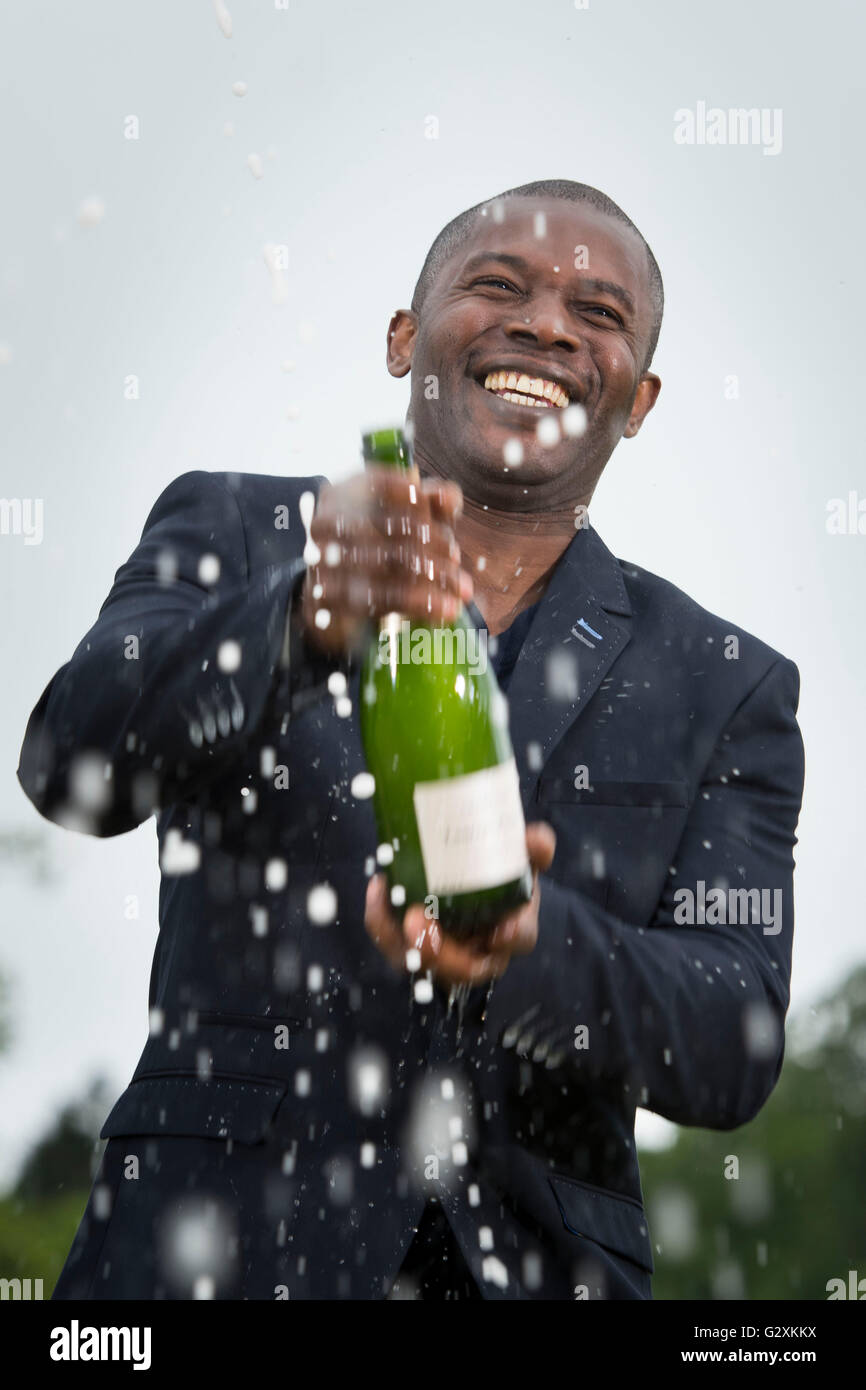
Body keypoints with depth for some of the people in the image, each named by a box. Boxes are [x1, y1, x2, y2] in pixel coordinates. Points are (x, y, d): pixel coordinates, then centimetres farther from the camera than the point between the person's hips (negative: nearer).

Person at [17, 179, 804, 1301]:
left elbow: (737, 1046, -3)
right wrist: (304, 616, -29)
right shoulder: (232, 534, 5)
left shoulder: (729, 690, 7)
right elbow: (72, 765, -11)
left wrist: (530, 940, -22)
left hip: (537, 1263, 1)